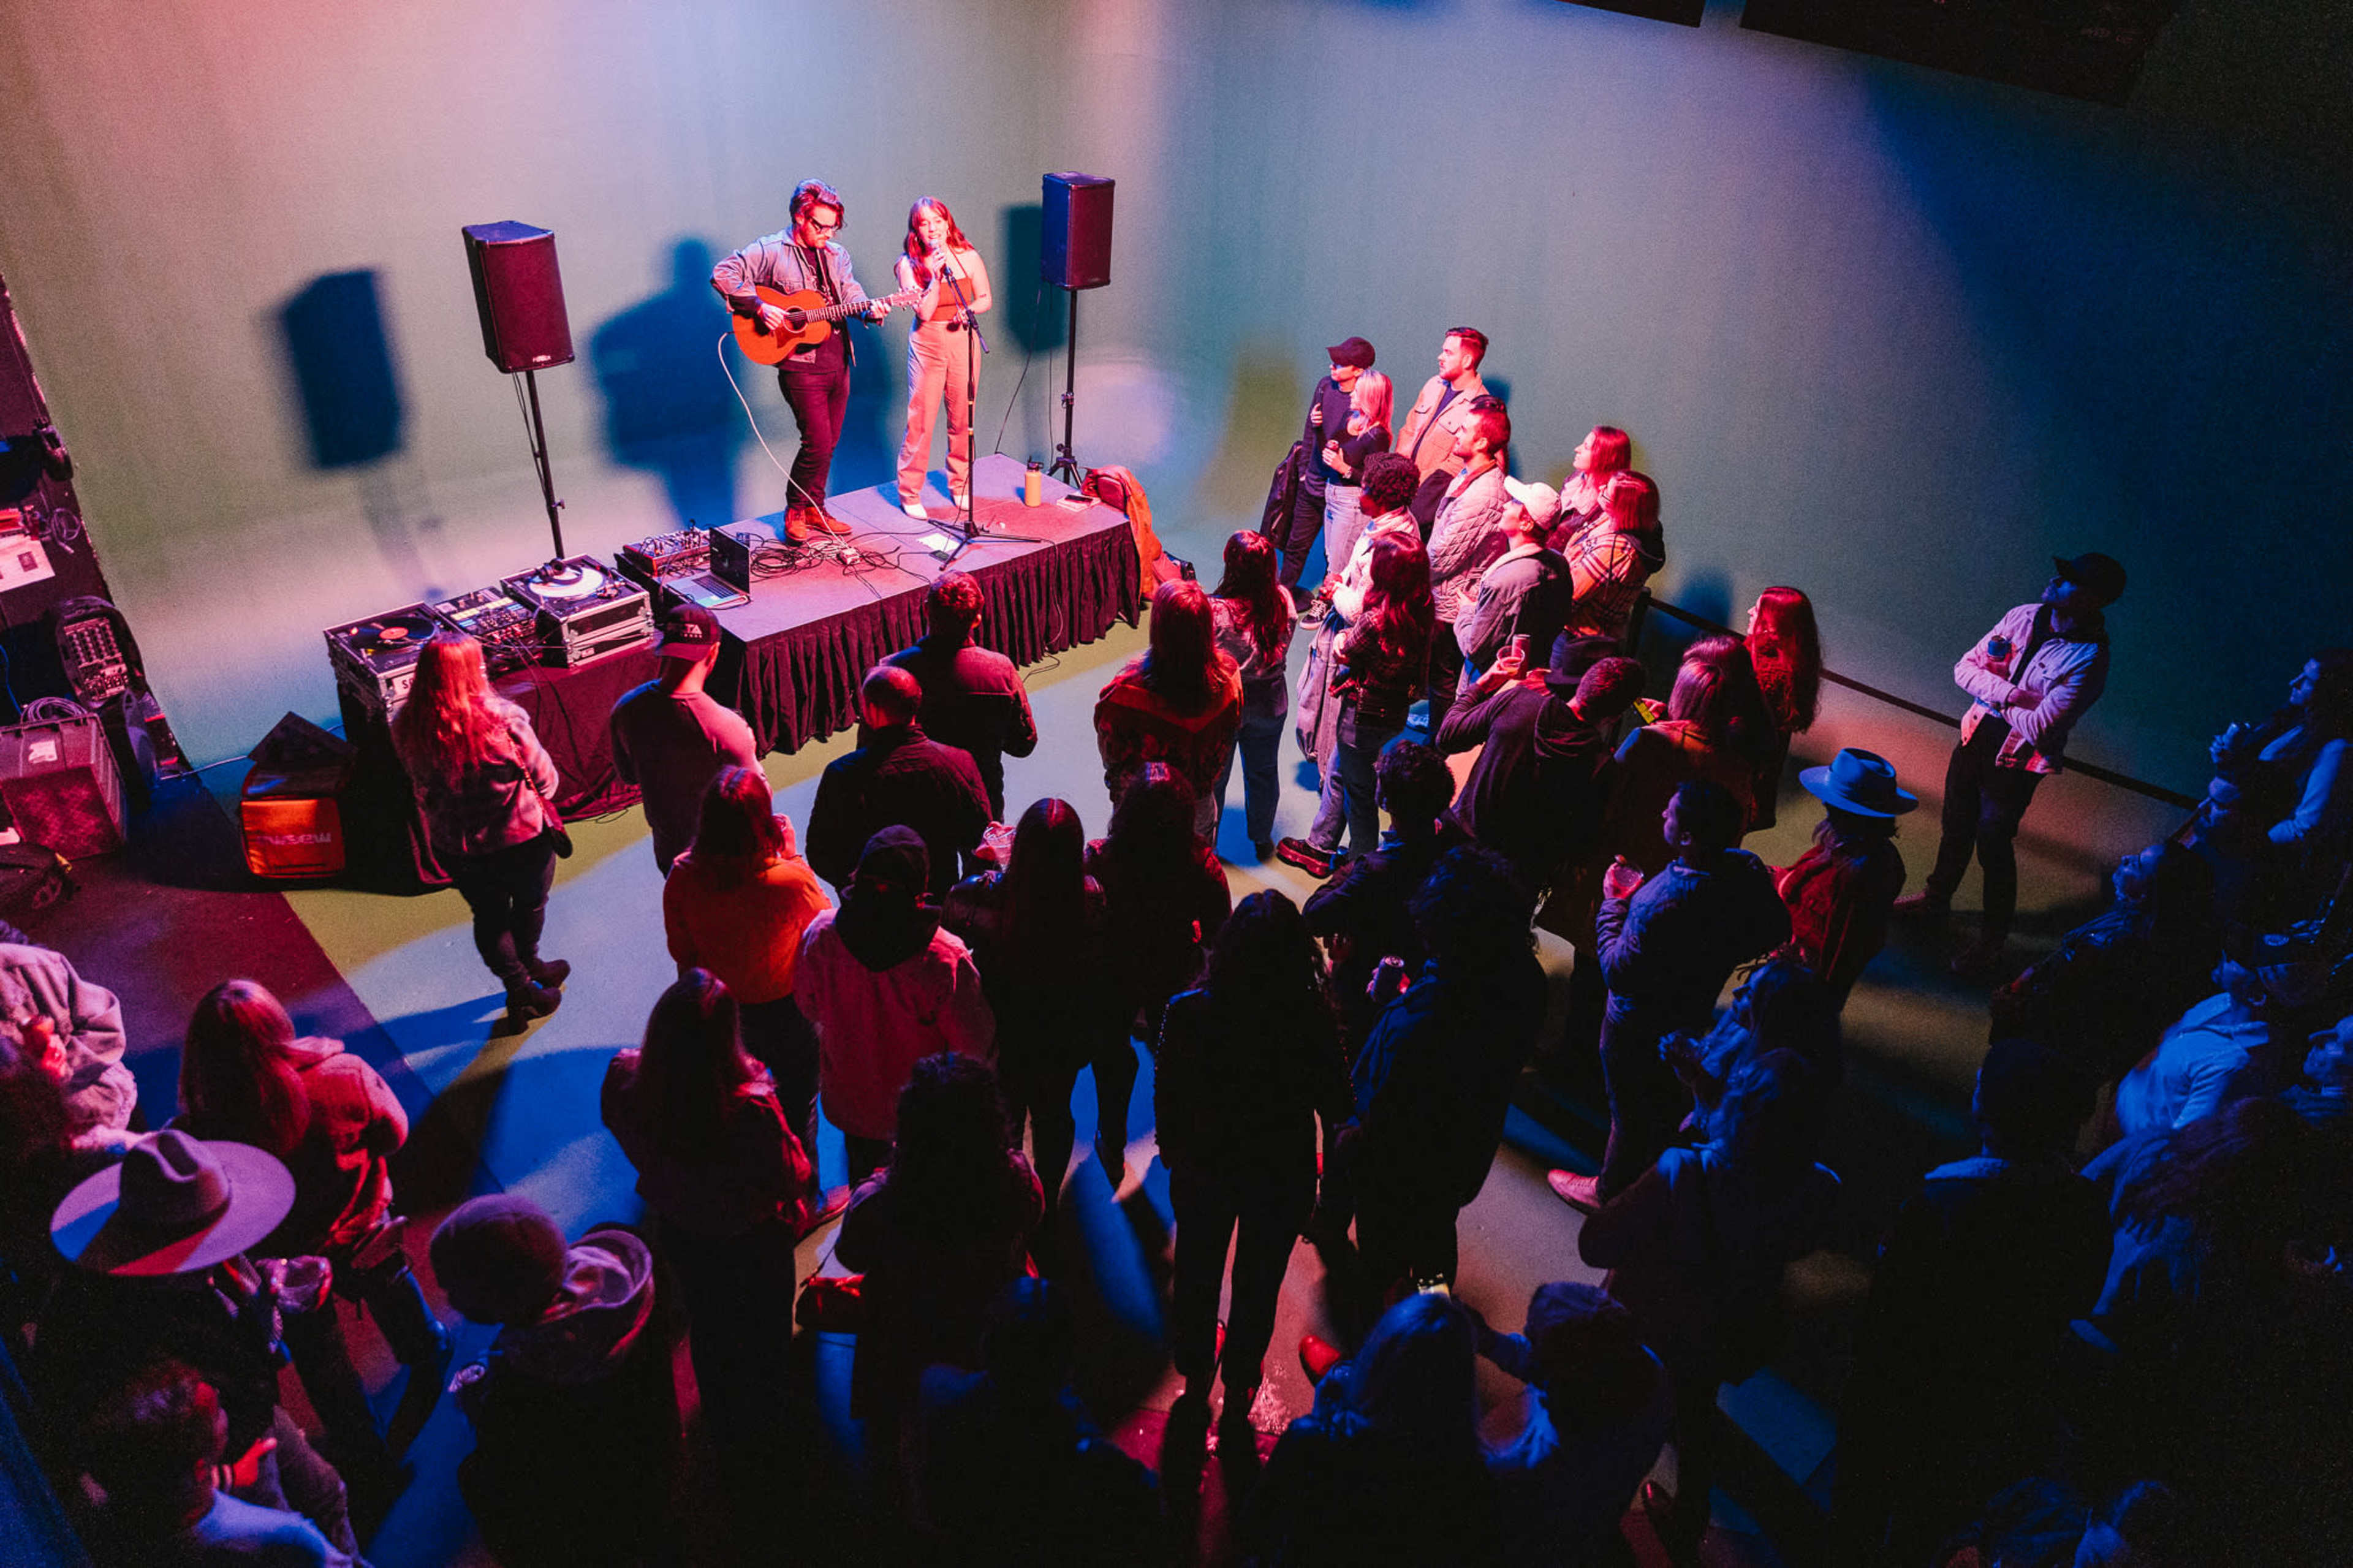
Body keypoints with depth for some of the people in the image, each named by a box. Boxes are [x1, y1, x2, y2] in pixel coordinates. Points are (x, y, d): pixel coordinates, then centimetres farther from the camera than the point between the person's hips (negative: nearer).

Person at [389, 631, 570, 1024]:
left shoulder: (405, 727, -15)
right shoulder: (503, 720, -29)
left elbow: (420, 780, 2)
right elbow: (545, 780, -16)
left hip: (452, 844, 3)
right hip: (519, 839, -3)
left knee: (488, 917, 26)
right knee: (529, 904, 27)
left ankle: (518, 987, 39)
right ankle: (529, 967, 51)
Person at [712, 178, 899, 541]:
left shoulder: (836, 255, 13)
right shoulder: (771, 251, -5)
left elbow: (851, 296, 7)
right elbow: (723, 274, -10)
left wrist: (870, 310, -15)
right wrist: (759, 308, -19)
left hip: (838, 361, 6)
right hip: (800, 364, -6)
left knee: (828, 443, 12)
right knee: (817, 443, -10)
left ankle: (815, 509, 26)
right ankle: (795, 512, 8)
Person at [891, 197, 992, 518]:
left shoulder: (968, 257, -1)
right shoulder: (909, 264, -7)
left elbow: (986, 299, 10)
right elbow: (924, 312, -14)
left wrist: (969, 310, -10)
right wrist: (937, 275, -23)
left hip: (963, 342, 2)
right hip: (927, 344, -2)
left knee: (963, 419, 10)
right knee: (920, 421, -2)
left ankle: (960, 485, 28)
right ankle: (909, 493, 9)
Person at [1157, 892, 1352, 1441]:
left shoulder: (1189, 1013, -27)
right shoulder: (1314, 1018, -29)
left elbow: (1166, 1099, -13)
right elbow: (1338, 1108, -14)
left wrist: (1173, 1156, 7)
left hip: (1203, 1170, 0)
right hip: (1283, 1178, 0)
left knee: (1197, 1277, 27)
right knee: (1257, 1289, 25)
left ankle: (1196, 1385, 50)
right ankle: (1238, 1398, 45)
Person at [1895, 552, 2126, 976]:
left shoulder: (2088, 659, -22)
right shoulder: (2025, 616, -3)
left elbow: (2038, 728, -27)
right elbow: (1965, 669, -1)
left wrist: (1993, 696, -11)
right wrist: (2006, 692, -20)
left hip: (2016, 762, -6)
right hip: (1977, 735, 6)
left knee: (1993, 844, 4)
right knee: (1956, 825, 23)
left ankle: (1992, 942, 24)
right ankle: (1937, 898, 47)